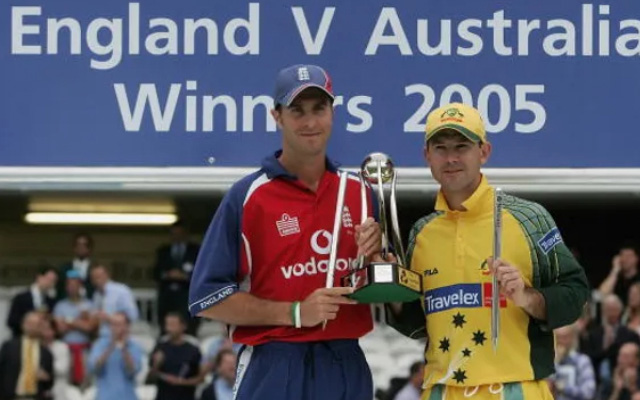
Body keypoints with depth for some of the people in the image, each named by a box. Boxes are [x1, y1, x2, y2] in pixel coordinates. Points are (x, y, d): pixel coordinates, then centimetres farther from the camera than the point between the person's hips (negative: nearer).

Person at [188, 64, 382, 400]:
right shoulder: (248, 196, -4)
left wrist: (375, 255, -6)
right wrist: (296, 313, -15)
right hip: (273, 373, -5)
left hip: (347, 370, 5)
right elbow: (207, 299, -8)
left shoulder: (359, 192, 11)